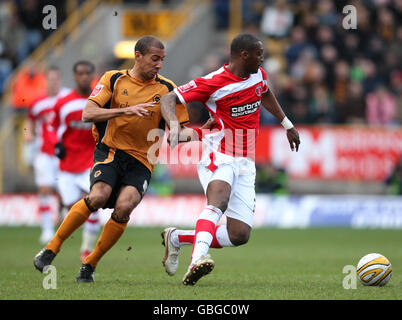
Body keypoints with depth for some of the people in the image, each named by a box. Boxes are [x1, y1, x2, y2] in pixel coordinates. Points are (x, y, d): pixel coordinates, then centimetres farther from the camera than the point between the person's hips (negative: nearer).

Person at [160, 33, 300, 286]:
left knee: (239, 235, -4)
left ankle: (176, 238, 14)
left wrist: (287, 125, 40)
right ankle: (198, 260, -55)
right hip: (218, 158, -7)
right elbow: (168, 99, -12)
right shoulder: (213, 83, -12)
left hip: (245, 165, 7)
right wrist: (174, 123, -32)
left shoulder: (258, 75, 8)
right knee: (219, 200, -39)